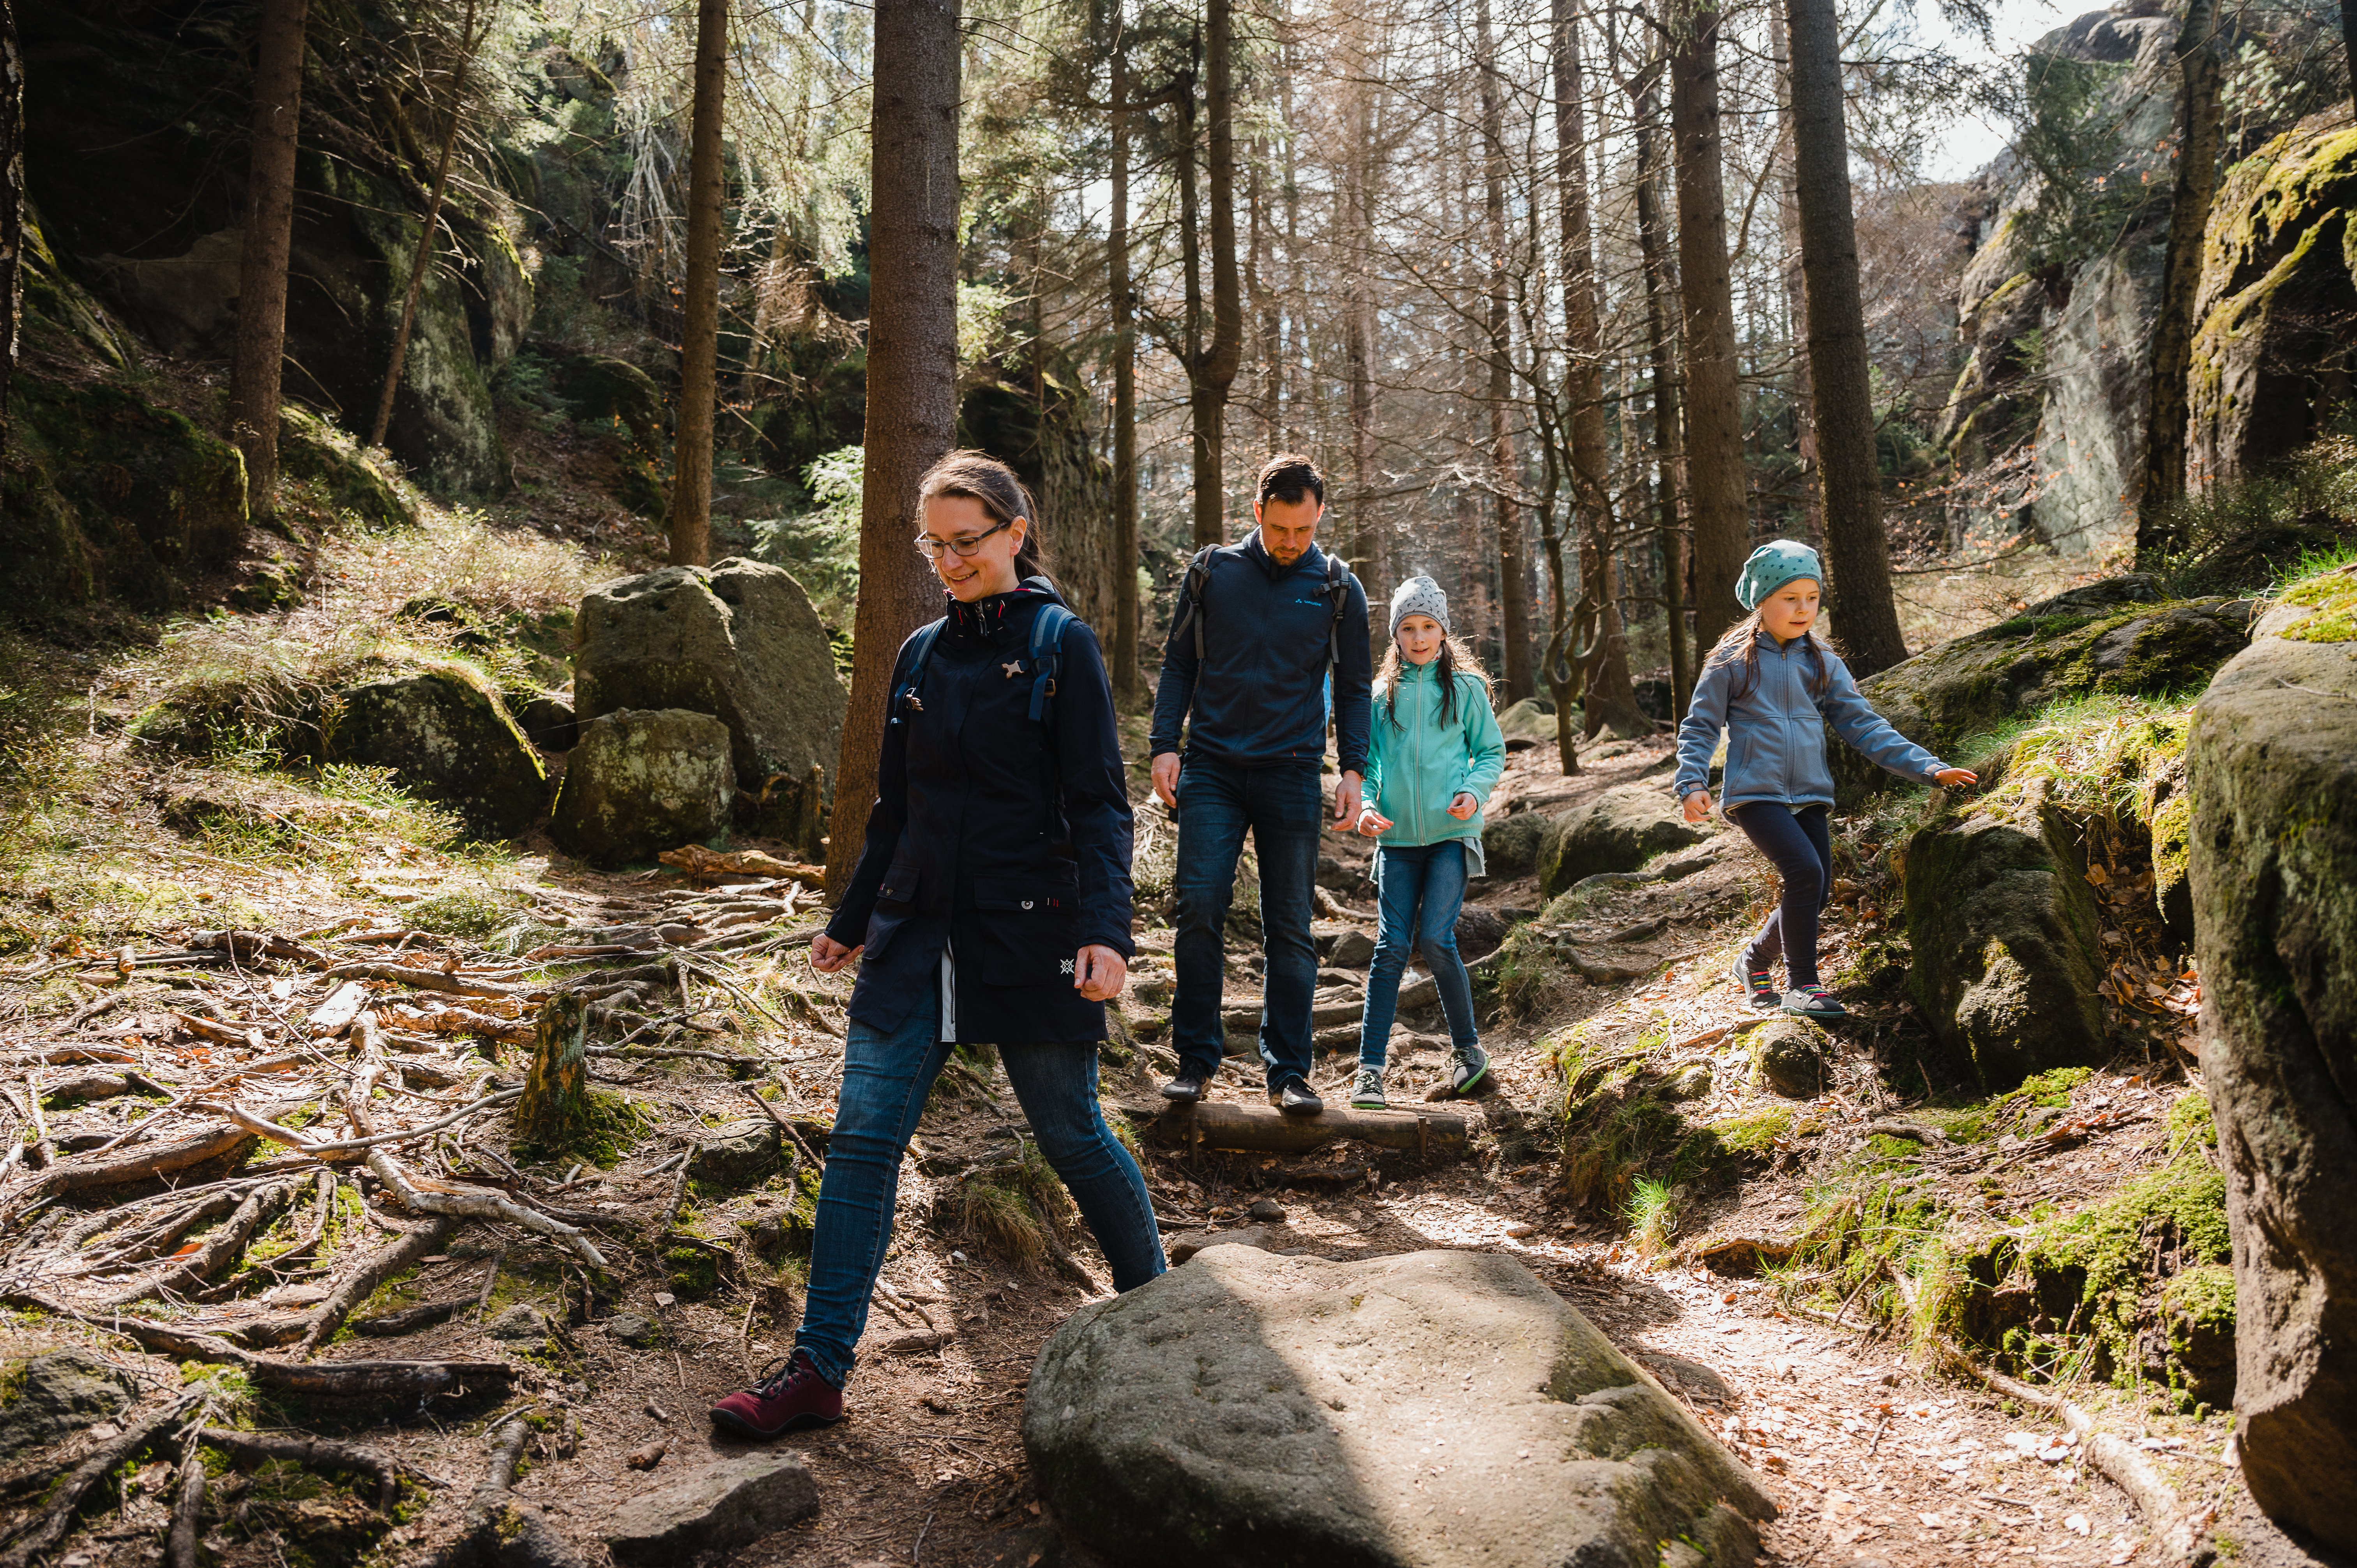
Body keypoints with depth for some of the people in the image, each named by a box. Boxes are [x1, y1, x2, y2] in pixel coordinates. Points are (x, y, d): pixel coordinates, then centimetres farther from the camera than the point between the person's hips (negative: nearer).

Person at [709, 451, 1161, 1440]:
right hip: (917, 933, 5)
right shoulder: (921, 655, 11)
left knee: (1072, 1138, 8)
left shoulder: (1060, 646, -4)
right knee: (862, 1140, 0)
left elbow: (1099, 802, -9)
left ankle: (1153, 1303, 33)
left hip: (1030, 933, -5)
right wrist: (850, 920, 22)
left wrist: (1106, 931, -20)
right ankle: (818, 1371, 9)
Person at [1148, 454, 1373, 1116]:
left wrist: (1353, 769, 2)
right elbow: (1178, 665, 11)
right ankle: (1196, 1059, 2)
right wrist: (1164, 745, 0)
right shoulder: (1212, 572, 6)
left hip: (1291, 773, 0)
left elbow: (1352, 687, 12)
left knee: (1290, 928, 2)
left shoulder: (1338, 588, 6)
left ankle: (1288, 1072, 10)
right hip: (1212, 768, 0)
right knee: (1199, 905, -10)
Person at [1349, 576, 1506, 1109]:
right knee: (1392, 945, -4)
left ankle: (1469, 1049, 9)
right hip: (1398, 835, 2)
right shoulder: (1383, 696, 10)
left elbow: (1493, 752, 9)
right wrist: (1365, 805, -7)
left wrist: (1475, 792, -11)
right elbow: (1369, 760, 12)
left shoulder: (1465, 688, 5)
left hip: (1451, 831, -2)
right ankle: (1370, 1069, -1)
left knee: (1434, 938, -12)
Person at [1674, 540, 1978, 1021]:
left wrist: (1927, 767, 0)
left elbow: (1863, 725, 8)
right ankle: (1802, 985, -9)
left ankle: (1756, 959, 27)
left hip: (1810, 796, 5)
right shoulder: (1731, 662, -2)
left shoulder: (1823, 665, 10)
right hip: (1755, 794, -5)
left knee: (1817, 895, 2)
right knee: (1805, 871, -22)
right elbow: (1699, 728, 1)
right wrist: (1692, 784, -13)